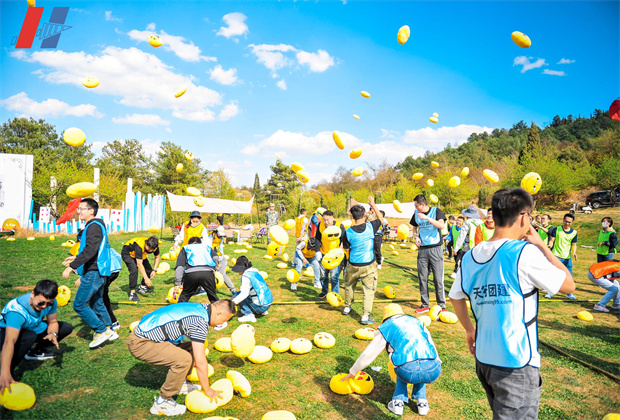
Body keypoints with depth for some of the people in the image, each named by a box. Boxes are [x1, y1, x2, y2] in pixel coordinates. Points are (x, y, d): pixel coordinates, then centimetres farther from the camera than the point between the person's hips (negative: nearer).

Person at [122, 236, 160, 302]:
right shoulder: (139, 246, -41)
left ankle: (142, 287, 21)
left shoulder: (155, 245, -23)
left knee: (149, 270, -3)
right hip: (127, 254, -6)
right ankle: (132, 293, -21)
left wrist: (154, 270, -13)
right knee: (134, 270, -28)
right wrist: (146, 278, -44)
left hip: (140, 255, 7)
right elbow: (139, 264, -42)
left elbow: (157, 257, -2)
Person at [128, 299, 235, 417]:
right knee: (183, 359, -21)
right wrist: (207, 390, -5)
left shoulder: (199, 307, 7)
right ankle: (162, 403, -3)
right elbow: (200, 362, -19)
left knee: (191, 347, 12)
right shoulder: (200, 322, -21)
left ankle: (180, 384, 25)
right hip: (140, 343, -10)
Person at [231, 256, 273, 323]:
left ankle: (249, 314, -11)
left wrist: (233, 302, -10)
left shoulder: (246, 276, -13)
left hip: (260, 307, -9)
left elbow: (244, 294, -19)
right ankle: (263, 311, 20)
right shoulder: (255, 272, 11)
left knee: (236, 296, 0)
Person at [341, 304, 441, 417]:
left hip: (409, 373, -2)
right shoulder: (417, 322, 29)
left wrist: (353, 372, 38)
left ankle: (398, 402, 22)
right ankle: (421, 402, 25)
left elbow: (368, 354, 25)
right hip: (433, 371, 3)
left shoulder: (385, 328, 19)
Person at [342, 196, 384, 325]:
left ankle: (347, 307, 40)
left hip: (353, 266, 2)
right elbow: (381, 219, 9)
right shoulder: (370, 227, -12)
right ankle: (365, 316, -1)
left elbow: (346, 248, 1)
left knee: (349, 286, 23)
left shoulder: (348, 232, -11)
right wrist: (373, 205, 16)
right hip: (368, 266, -1)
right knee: (369, 290, 6)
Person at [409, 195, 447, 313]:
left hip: (436, 248, -4)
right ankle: (425, 305, 17)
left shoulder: (436, 211, -4)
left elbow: (441, 225, -19)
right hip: (422, 249, 4)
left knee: (438, 278, -3)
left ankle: (442, 305, 9)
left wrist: (427, 218, -26)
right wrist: (416, 237, 3)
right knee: (422, 278, 6)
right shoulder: (416, 214, 8)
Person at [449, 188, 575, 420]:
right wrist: (541, 245, 0)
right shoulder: (525, 252, -18)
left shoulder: (470, 257, 1)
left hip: (483, 358, 7)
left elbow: (456, 297, 13)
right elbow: (568, 285, -6)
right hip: (517, 365, -7)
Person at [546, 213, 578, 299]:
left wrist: (574, 252, -7)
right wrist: (550, 245, -26)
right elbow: (552, 240, -4)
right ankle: (549, 292, 6)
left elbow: (574, 244, 11)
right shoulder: (556, 230, -2)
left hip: (568, 257, 3)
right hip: (556, 256, -3)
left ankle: (569, 293, 25)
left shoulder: (574, 232, 6)